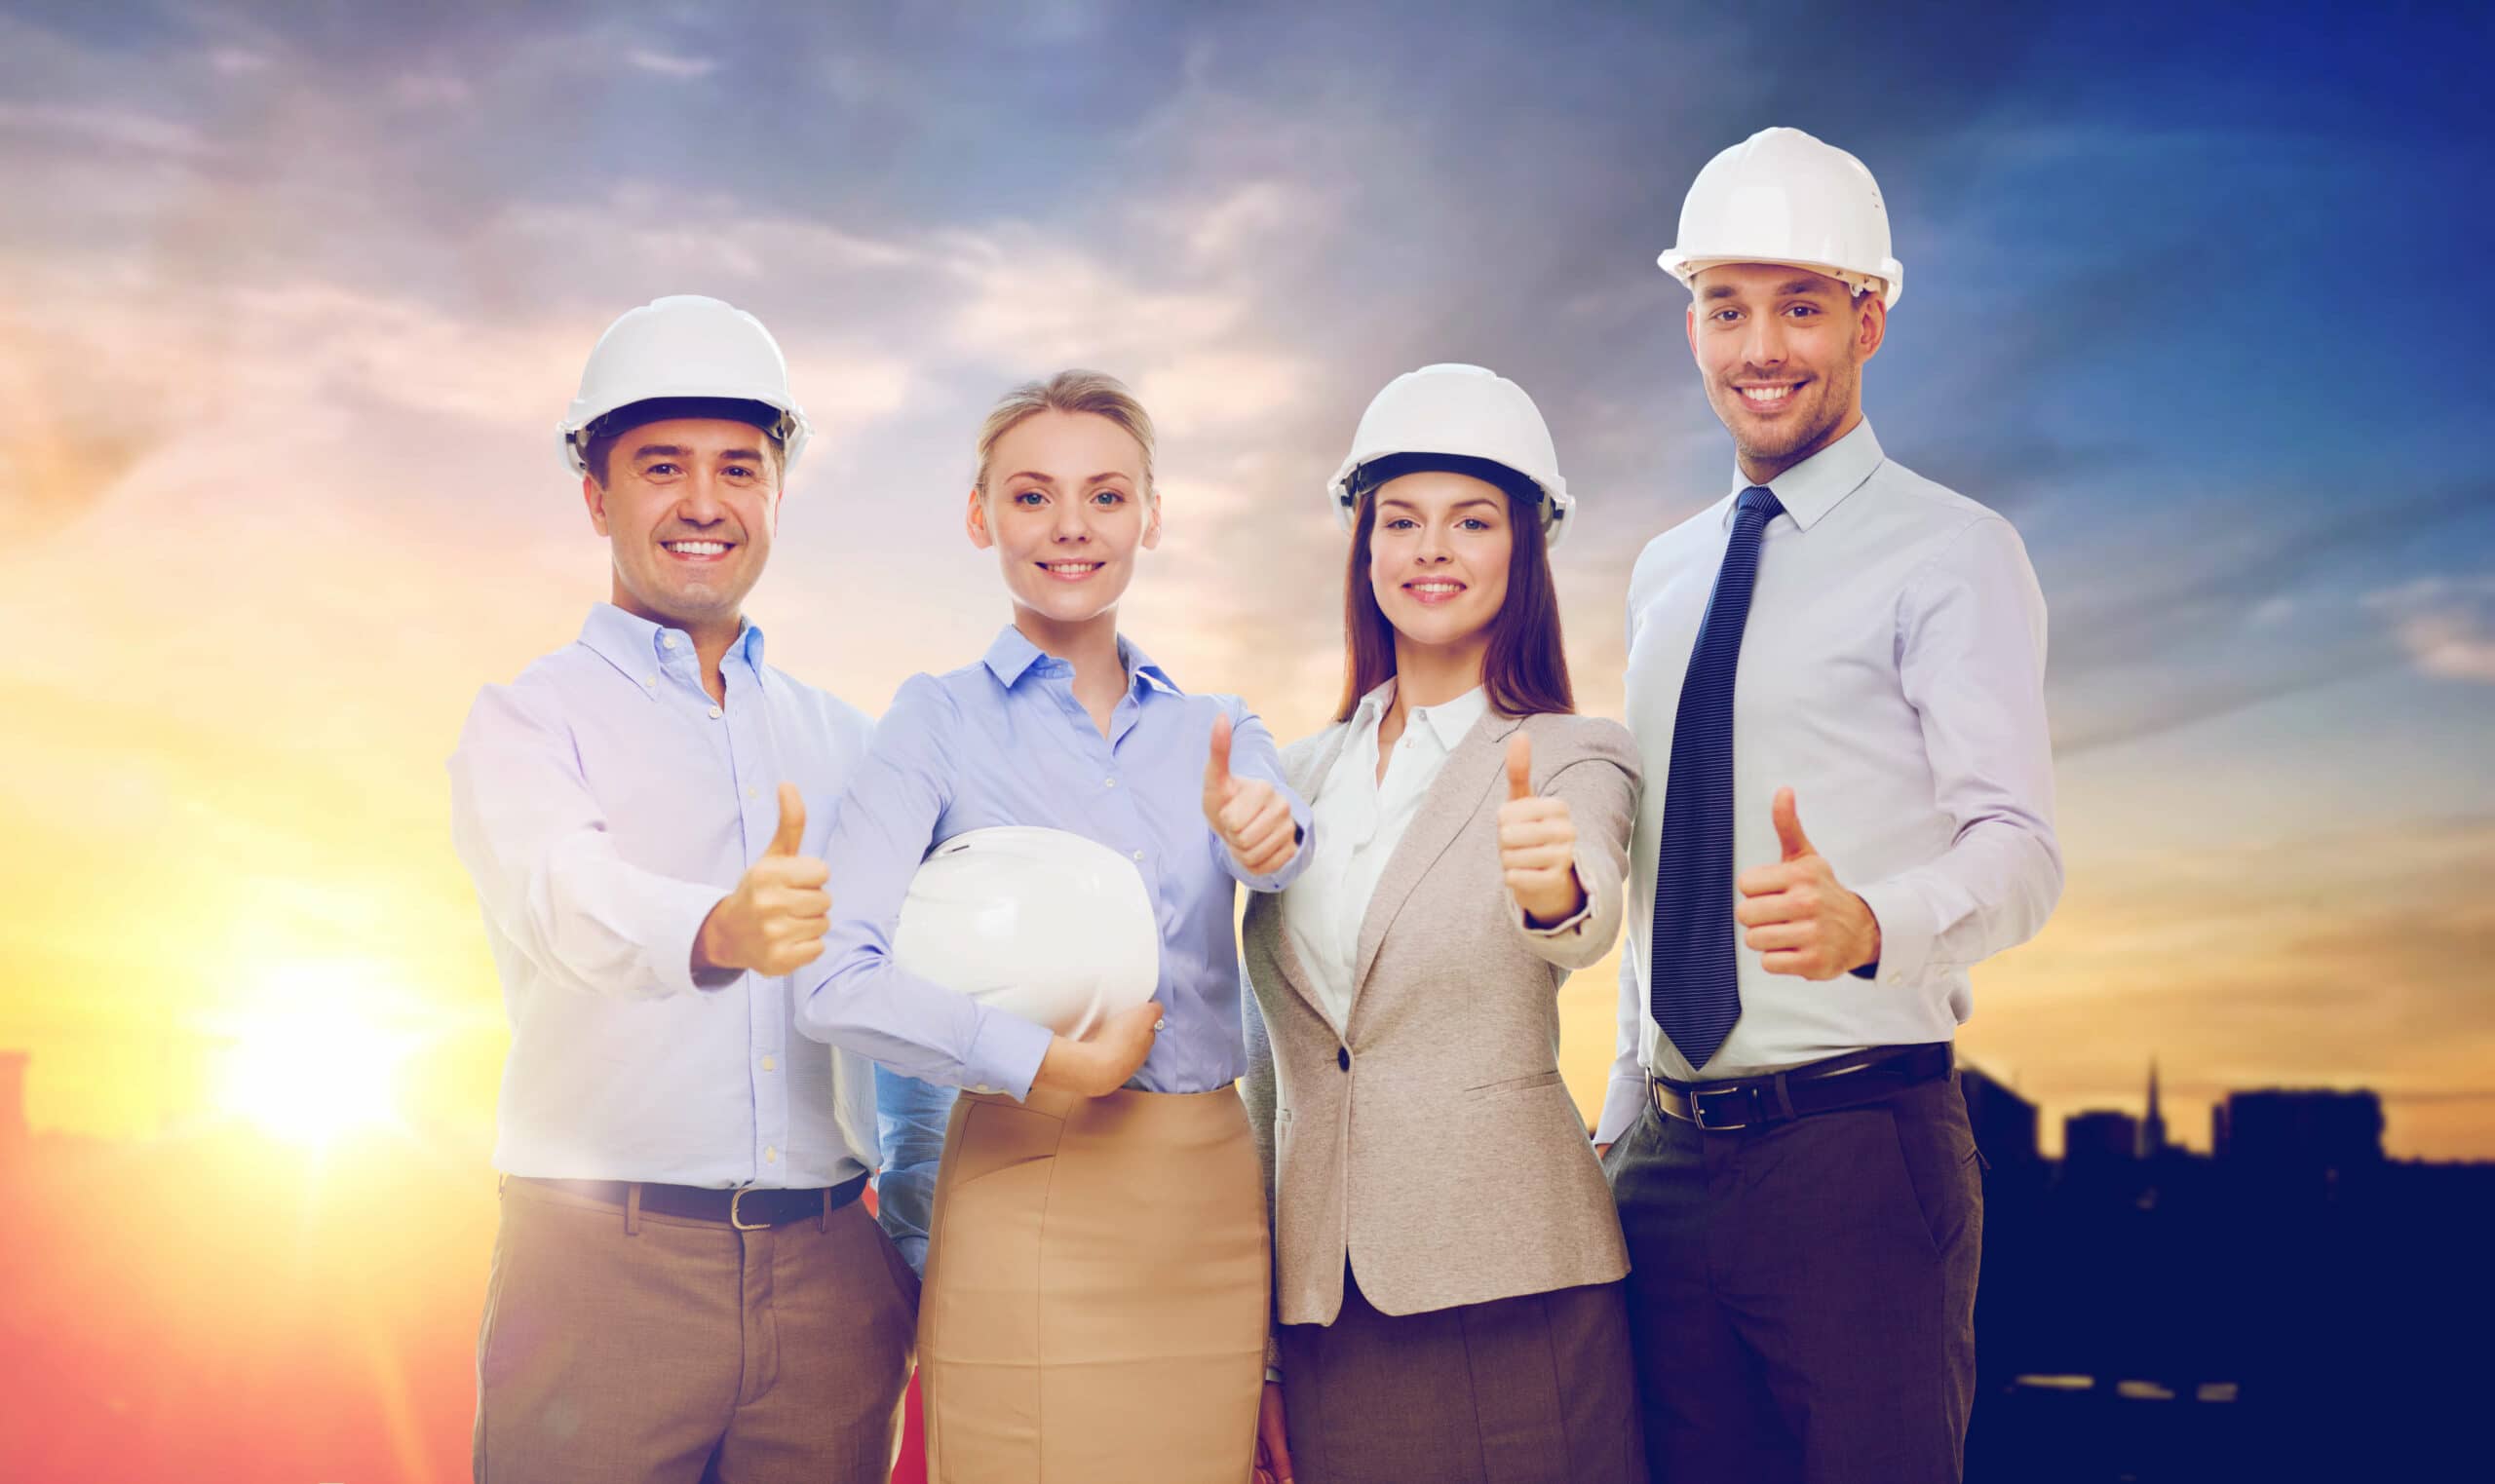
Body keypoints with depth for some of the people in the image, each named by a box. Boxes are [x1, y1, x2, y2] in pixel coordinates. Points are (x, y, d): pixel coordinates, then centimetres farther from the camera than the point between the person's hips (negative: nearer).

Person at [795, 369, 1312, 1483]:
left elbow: (1287, 858, -11)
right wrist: (1045, 1065, -19)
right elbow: (835, 980, -13)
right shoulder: (943, 719, -2)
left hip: (1214, 1195, 4)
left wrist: (1267, 835, -32)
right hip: (1032, 1201, -3)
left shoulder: (1214, 729, 11)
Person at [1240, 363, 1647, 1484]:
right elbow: (1265, 1069, 13)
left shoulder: (1575, 757, 0)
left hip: (1512, 1297, -3)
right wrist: (1251, 1349, 12)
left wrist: (1553, 886, -46)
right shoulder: (1298, 776, 10)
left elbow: (1590, 923, -22)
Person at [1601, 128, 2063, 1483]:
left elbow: (2019, 847, -15)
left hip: (1859, 1146, -5)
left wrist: (1865, 923, -36)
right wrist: (1622, 1117, 16)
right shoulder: (1662, 575, 15)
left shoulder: (1951, 551, -4)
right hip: (1664, 1160, 6)